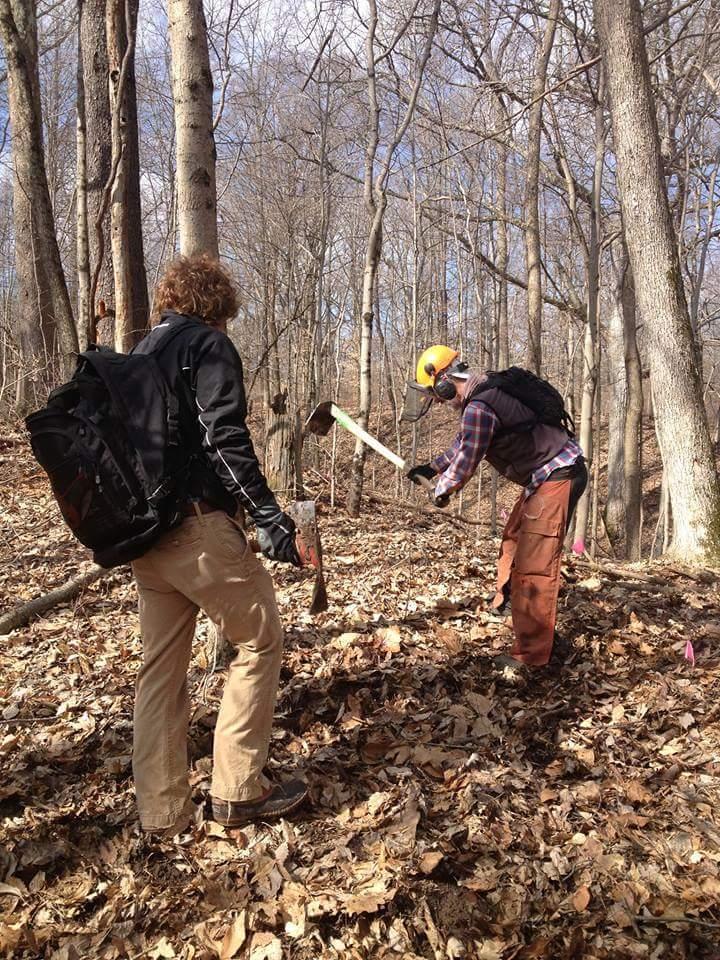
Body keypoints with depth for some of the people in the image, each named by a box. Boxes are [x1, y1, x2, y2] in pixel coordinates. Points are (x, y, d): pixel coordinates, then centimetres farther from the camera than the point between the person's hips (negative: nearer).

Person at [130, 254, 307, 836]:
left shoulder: (140, 355, 20)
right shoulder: (209, 345, -4)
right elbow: (226, 438, -17)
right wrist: (268, 516, -19)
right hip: (199, 525, -8)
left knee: (161, 665, 13)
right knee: (260, 640, 6)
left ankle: (162, 811, 20)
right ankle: (238, 791, 10)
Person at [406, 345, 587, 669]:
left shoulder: (478, 408, -22)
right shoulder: (487, 390, 11)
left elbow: (465, 462, -15)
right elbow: (464, 443, 24)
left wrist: (442, 490, 4)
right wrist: (431, 468, 27)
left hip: (557, 477, -11)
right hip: (545, 475, 11)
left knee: (534, 565, -11)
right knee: (514, 536, 26)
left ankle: (532, 654, -7)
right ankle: (505, 600, 46)